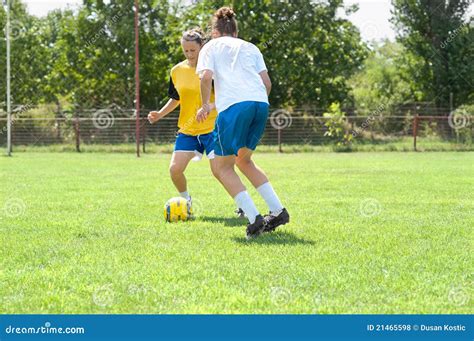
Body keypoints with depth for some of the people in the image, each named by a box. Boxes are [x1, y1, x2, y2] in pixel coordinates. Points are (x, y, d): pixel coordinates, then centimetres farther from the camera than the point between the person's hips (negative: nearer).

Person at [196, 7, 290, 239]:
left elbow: (206, 76, -1)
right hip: (260, 103, 5)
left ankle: (254, 218, -11)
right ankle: (277, 210, 15)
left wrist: (206, 105, 10)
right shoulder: (250, 48, 27)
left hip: (233, 106, -5)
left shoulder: (211, 47, 17)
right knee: (243, 160, 24)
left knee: (223, 168, 5)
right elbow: (267, 82, 16)